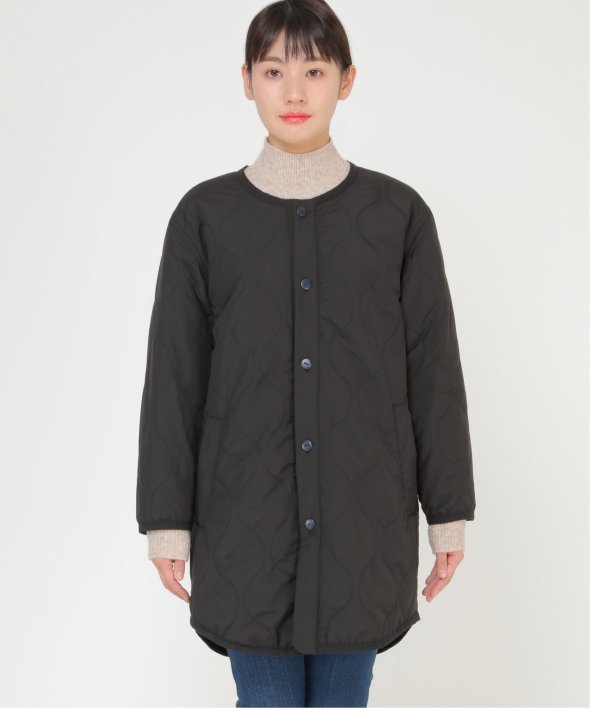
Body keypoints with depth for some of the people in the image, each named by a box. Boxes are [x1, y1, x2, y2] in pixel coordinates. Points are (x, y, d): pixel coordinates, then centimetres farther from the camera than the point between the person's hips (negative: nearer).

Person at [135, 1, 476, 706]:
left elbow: (434, 370, 3)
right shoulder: (205, 215, 1)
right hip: (244, 516, 0)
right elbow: (173, 377, 2)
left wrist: (448, 511, 3)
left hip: (364, 514, 0)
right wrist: (167, 517, 0)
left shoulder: (398, 213, 1)